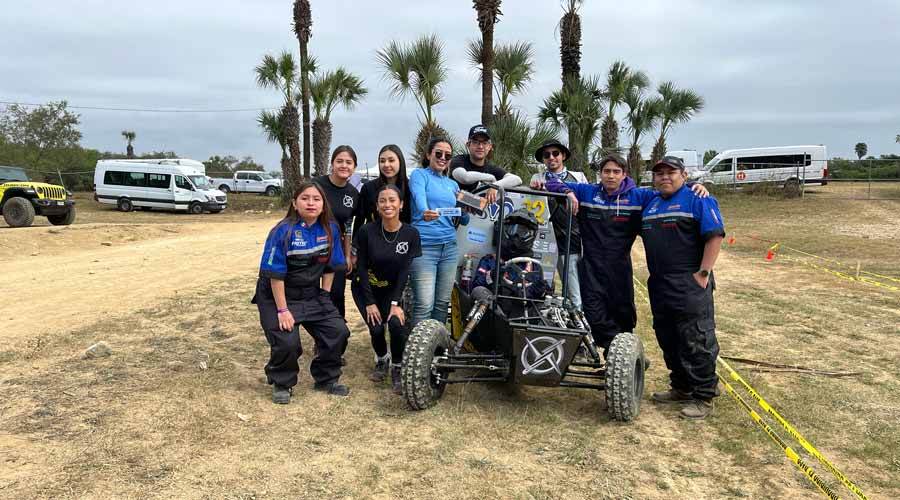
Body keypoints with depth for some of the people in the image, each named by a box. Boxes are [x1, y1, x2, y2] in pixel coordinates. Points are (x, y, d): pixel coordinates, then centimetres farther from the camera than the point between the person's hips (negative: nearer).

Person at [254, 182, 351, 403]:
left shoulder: (330, 229, -4)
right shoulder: (284, 231, -19)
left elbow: (329, 267, 6)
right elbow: (275, 274, -18)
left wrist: (325, 296, 3)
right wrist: (282, 310, -17)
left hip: (312, 296, 5)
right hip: (277, 296, -5)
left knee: (338, 331, -5)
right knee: (287, 342, -20)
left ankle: (326, 379, 19)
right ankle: (282, 385, 11)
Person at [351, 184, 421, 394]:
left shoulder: (410, 233, -13)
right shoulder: (367, 231, -17)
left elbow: (404, 271, -11)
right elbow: (361, 267, -11)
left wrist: (395, 303, -17)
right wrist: (370, 302, -14)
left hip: (392, 290, 1)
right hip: (365, 289, 0)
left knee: (397, 324, -23)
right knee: (376, 328, -17)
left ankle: (397, 368, 3)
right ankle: (381, 359, 18)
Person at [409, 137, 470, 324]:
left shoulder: (452, 184, 20)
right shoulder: (419, 175, 3)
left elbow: (464, 220, 20)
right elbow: (419, 197, -19)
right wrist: (425, 213, -40)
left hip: (449, 246, 6)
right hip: (424, 246, -6)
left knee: (443, 303, 9)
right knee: (424, 305, -12)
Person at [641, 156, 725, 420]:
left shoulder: (697, 200, -5)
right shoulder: (650, 204, 17)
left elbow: (715, 236, -12)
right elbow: (643, 234, 30)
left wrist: (703, 273, -16)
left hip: (690, 286, -8)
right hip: (659, 286, 8)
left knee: (696, 343, -4)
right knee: (668, 341, 15)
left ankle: (703, 397, 7)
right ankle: (681, 389, 29)